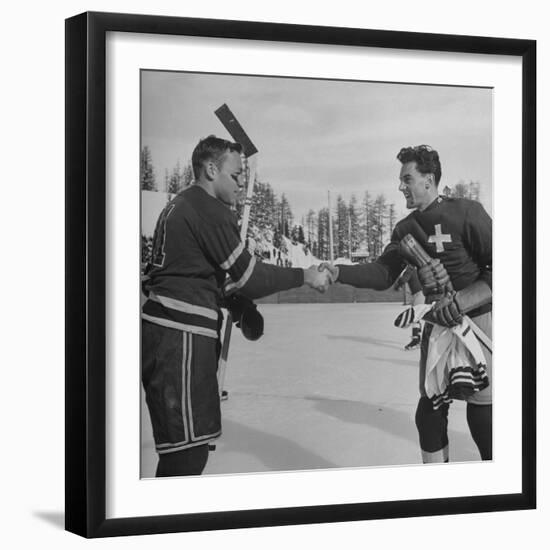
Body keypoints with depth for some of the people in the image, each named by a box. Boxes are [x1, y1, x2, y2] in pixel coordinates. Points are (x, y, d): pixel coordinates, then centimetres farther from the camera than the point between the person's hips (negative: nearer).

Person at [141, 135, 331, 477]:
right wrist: (304, 276, 0)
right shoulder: (211, 211, -11)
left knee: (184, 448, 15)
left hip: (166, 331, 11)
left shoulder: (181, 206, 22)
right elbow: (248, 276, -10)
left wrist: (239, 301, 18)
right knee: (187, 451, -12)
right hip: (181, 336, -11)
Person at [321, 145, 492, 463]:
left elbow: (498, 267, -16)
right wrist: (339, 273, -12)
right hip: (439, 323, 7)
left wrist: (462, 300, -25)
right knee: (430, 410, 6)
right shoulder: (406, 229, 7)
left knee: (482, 414, -7)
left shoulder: (465, 213, -14)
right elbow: (384, 274, 2)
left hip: (479, 320, -7)